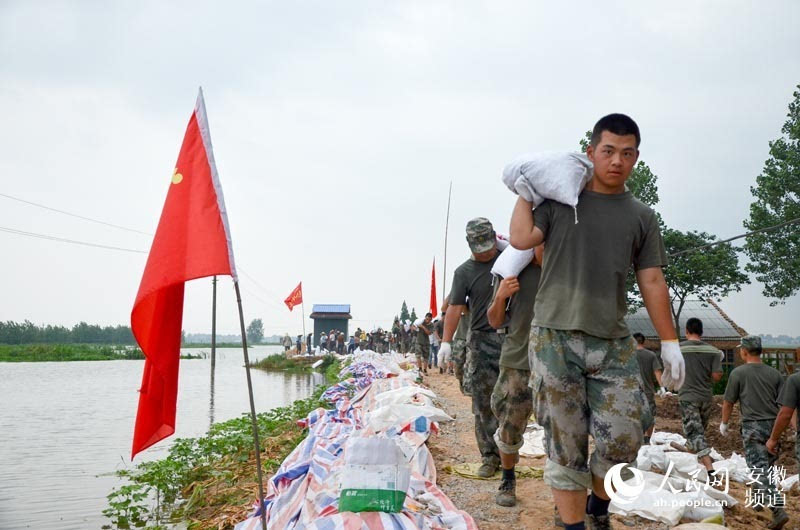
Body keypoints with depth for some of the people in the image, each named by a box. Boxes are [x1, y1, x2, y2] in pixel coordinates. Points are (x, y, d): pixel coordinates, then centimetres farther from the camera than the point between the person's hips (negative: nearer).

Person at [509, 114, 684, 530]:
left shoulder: (641, 217, 13)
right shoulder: (560, 201, 7)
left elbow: (651, 282, 11)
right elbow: (521, 239, -7)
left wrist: (670, 344, 6)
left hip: (613, 344, 2)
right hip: (555, 339, -2)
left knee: (623, 440, -3)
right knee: (566, 445, 0)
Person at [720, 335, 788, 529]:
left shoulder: (738, 373, -5)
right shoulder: (774, 373, 5)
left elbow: (728, 403, 0)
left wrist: (724, 423, 15)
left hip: (753, 427, -5)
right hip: (773, 425, 5)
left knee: (760, 470, -6)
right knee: (766, 466, 21)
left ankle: (778, 510, -16)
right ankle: (757, 497, 37)